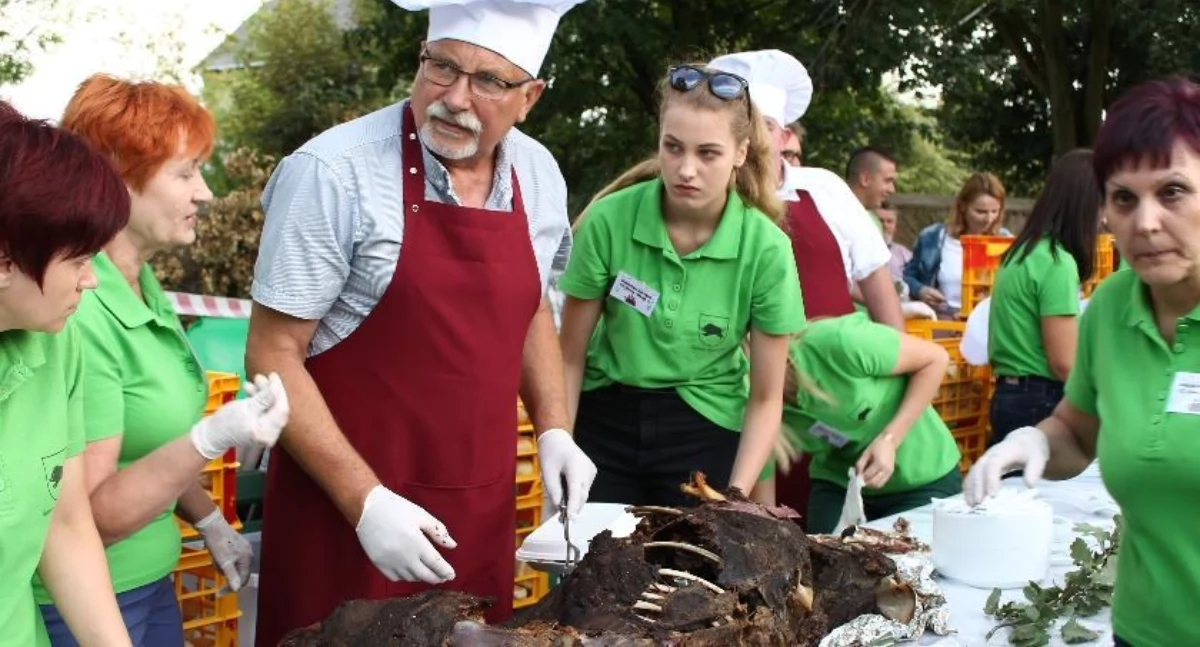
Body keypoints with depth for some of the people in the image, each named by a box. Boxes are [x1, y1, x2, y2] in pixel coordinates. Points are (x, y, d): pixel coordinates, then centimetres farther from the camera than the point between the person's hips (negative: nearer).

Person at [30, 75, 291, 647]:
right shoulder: (79, 313, -24)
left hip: (149, 582, 8)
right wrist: (211, 439, -33)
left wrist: (209, 522, 19)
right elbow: (87, 516, -23)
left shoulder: (141, 284, 4)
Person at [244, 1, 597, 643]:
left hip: (483, 507, 5)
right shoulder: (334, 171, -17)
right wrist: (365, 500, -19)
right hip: (345, 504, -5)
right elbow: (273, 354, -14)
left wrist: (553, 429, 5)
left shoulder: (539, 175, 1)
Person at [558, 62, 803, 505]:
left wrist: (737, 497, -15)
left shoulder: (766, 249, -15)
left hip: (706, 433, 0)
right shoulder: (610, 220, -15)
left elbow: (765, 397, -7)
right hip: (603, 424, 0)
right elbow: (570, 357, -4)